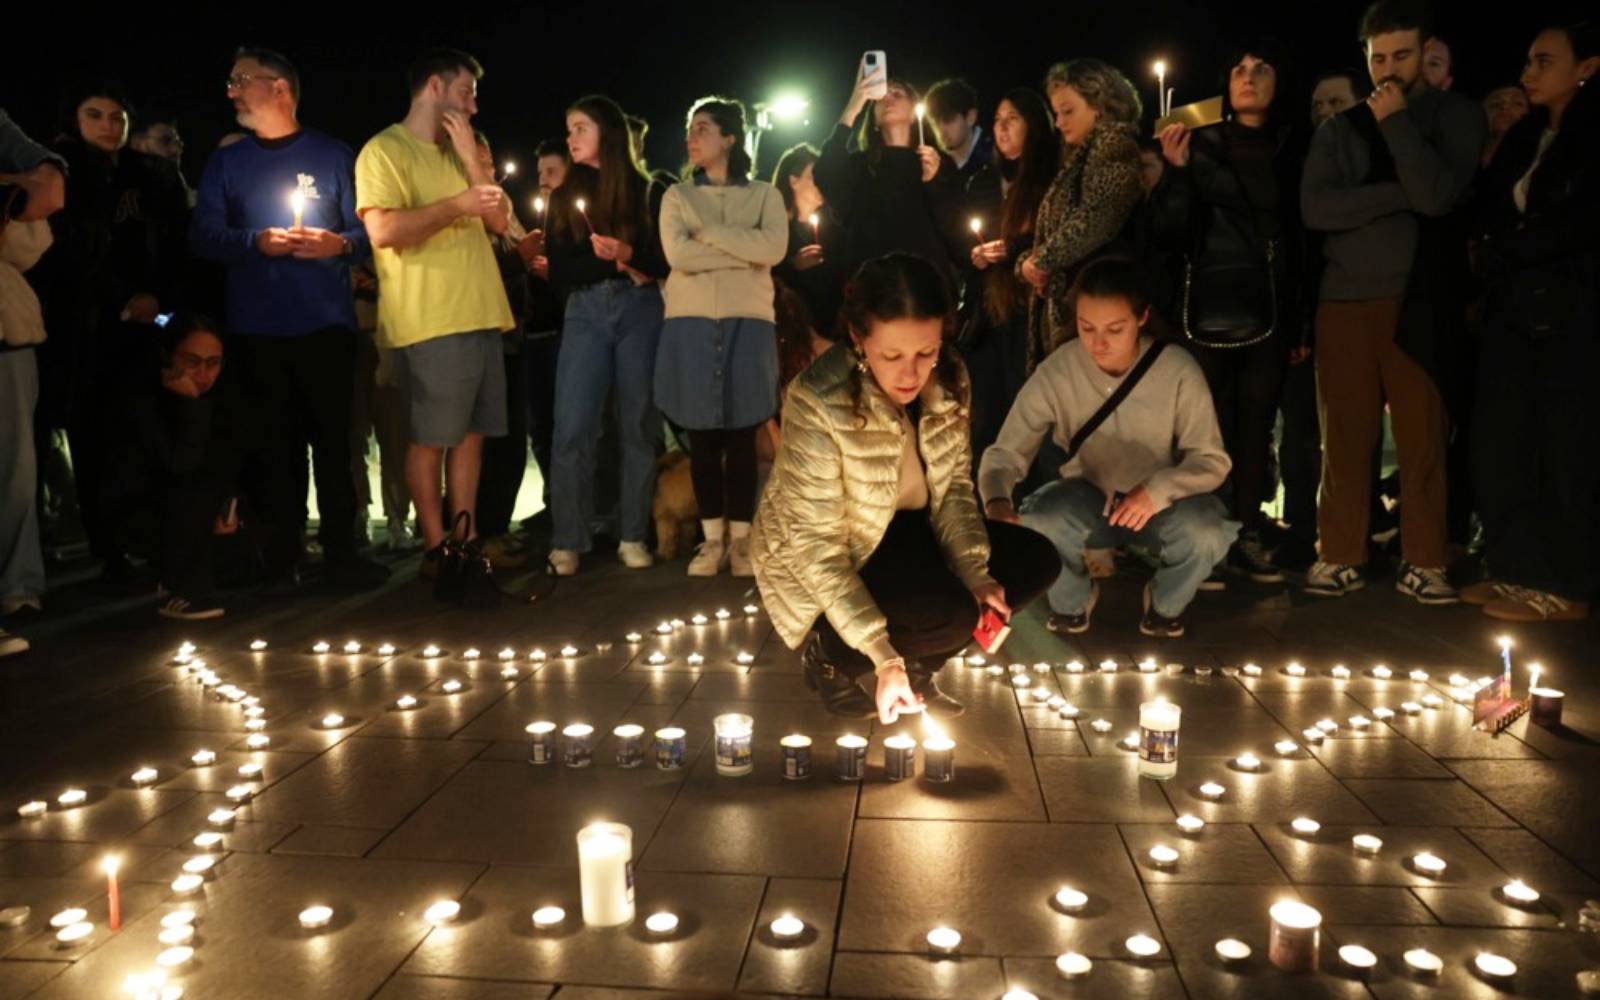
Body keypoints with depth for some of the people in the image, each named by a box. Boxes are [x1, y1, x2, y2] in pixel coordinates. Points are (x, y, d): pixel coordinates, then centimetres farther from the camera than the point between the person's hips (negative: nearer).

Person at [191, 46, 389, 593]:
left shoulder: (333, 155, 8)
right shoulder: (224, 163, 14)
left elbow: (368, 228, 4)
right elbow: (203, 236, 5)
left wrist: (340, 244, -16)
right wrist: (256, 242, -12)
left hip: (326, 322, -2)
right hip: (257, 327, 2)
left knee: (333, 436, -2)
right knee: (275, 440, 4)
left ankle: (341, 550, 5)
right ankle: (281, 556, 12)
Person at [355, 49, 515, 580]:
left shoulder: (457, 155, 20)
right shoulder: (385, 150, -4)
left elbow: (499, 221, 12)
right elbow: (383, 230, -18)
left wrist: (470, 156, 3)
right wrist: (457, 204, -13)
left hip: (479, 315, 8)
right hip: (431, 321, -8)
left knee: (472, 433, 10)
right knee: (431, 437, -1)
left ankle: (466, 540, 18)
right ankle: (436, 548, 8)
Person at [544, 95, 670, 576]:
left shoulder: (651, 193, 8)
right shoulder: (566, 196, 14)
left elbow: (670, 261, 3)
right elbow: (559, 273, 6)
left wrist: (630, 255, -14)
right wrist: (612, 263, -10)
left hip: (641, 313, -1)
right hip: (586, 315, 1)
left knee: (638, 427, 0)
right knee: (572, 429, -7)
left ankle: (633, 538, 8)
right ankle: (567, 543, -2)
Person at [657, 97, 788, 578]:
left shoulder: (764, 194, 10)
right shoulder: (677, 195, 11)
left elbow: (774, 248, -10)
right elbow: (677, 254, -7)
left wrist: (708, 231, -7)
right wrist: (744, 252, -6)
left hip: (747, 322, -1)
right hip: (690, 322, 1)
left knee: (742, 435, 0)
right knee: (701, 436, 1)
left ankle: (740, 538, 7)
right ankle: (713, 538, 9)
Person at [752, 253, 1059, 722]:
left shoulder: (948, 380, -11)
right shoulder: (818, 405, -31)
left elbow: (954, 485, -1)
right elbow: (815, 545, -28)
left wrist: (976, 573, -17)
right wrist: (881, 654, -31)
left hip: (904, 529, 7)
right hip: (817, 560, -7)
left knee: (1034, 561, -6)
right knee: (952, 614, -27)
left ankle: (917, 667, 10)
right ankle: (827, 655, 1)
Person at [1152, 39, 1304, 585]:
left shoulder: (1292, 147, 9)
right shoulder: (1201, 143, 2)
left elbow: (1304, 232, 11)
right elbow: (1169, 229, -4)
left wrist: (1302, 320, 7)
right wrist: (1178, 170, -19)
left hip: (1270, 311, 3)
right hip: (1212, 311, -2)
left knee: (1257, 426, 4)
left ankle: (1247, 539, 11)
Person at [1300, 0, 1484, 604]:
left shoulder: (1457, 116, 7)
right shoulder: (1340, 129, 12)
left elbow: (1438, 195, -11)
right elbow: (1315, 207, -5)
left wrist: (1395, 121, -6)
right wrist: (1401, 194, -11)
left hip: (1420, 302, -1)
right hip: (1346, 300, 2)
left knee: (1424, 439, 0)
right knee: (1345, 437, 3)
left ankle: (1422, 563, 9)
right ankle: (1340, 557, 11)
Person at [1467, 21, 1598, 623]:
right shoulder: (1525, 136, 16)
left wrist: (1499, 257, -5)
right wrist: (1493, 265, -1)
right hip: (1513, 309, 6)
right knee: (1500, 445, 5)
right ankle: (1518, 569, 15)